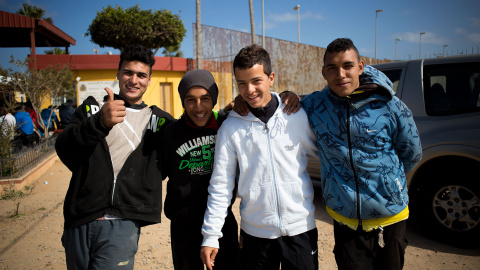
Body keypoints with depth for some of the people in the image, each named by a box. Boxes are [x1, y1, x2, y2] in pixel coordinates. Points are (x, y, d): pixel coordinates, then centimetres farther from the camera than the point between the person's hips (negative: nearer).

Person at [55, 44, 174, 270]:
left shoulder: (157, 120, 8)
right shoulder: (92, 108, 9)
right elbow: (64, 151, -5)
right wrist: (100, 123, -26)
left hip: (122, 224, -2)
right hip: (80, 221, 2)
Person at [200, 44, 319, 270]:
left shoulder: (297, 116, -5)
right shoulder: (230, 127, -4)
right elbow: (221, 185, -2)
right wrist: (210, 235, -2)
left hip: (301, 228, 0)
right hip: (256, 231, 0)